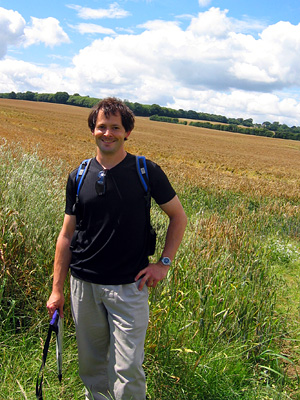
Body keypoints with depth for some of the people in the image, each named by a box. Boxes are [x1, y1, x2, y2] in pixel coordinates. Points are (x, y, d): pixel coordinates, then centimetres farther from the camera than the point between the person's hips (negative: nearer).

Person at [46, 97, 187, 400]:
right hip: (84, 284, 3)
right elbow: (66, 235, 7)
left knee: (128, 369, -1)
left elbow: (178, 216, 6)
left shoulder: (147, 172, -4)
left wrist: (164, 262, -2)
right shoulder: (79, 177, 3)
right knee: (90, 363, 16)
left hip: (129, 286, -3)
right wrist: (57, 289, 6)